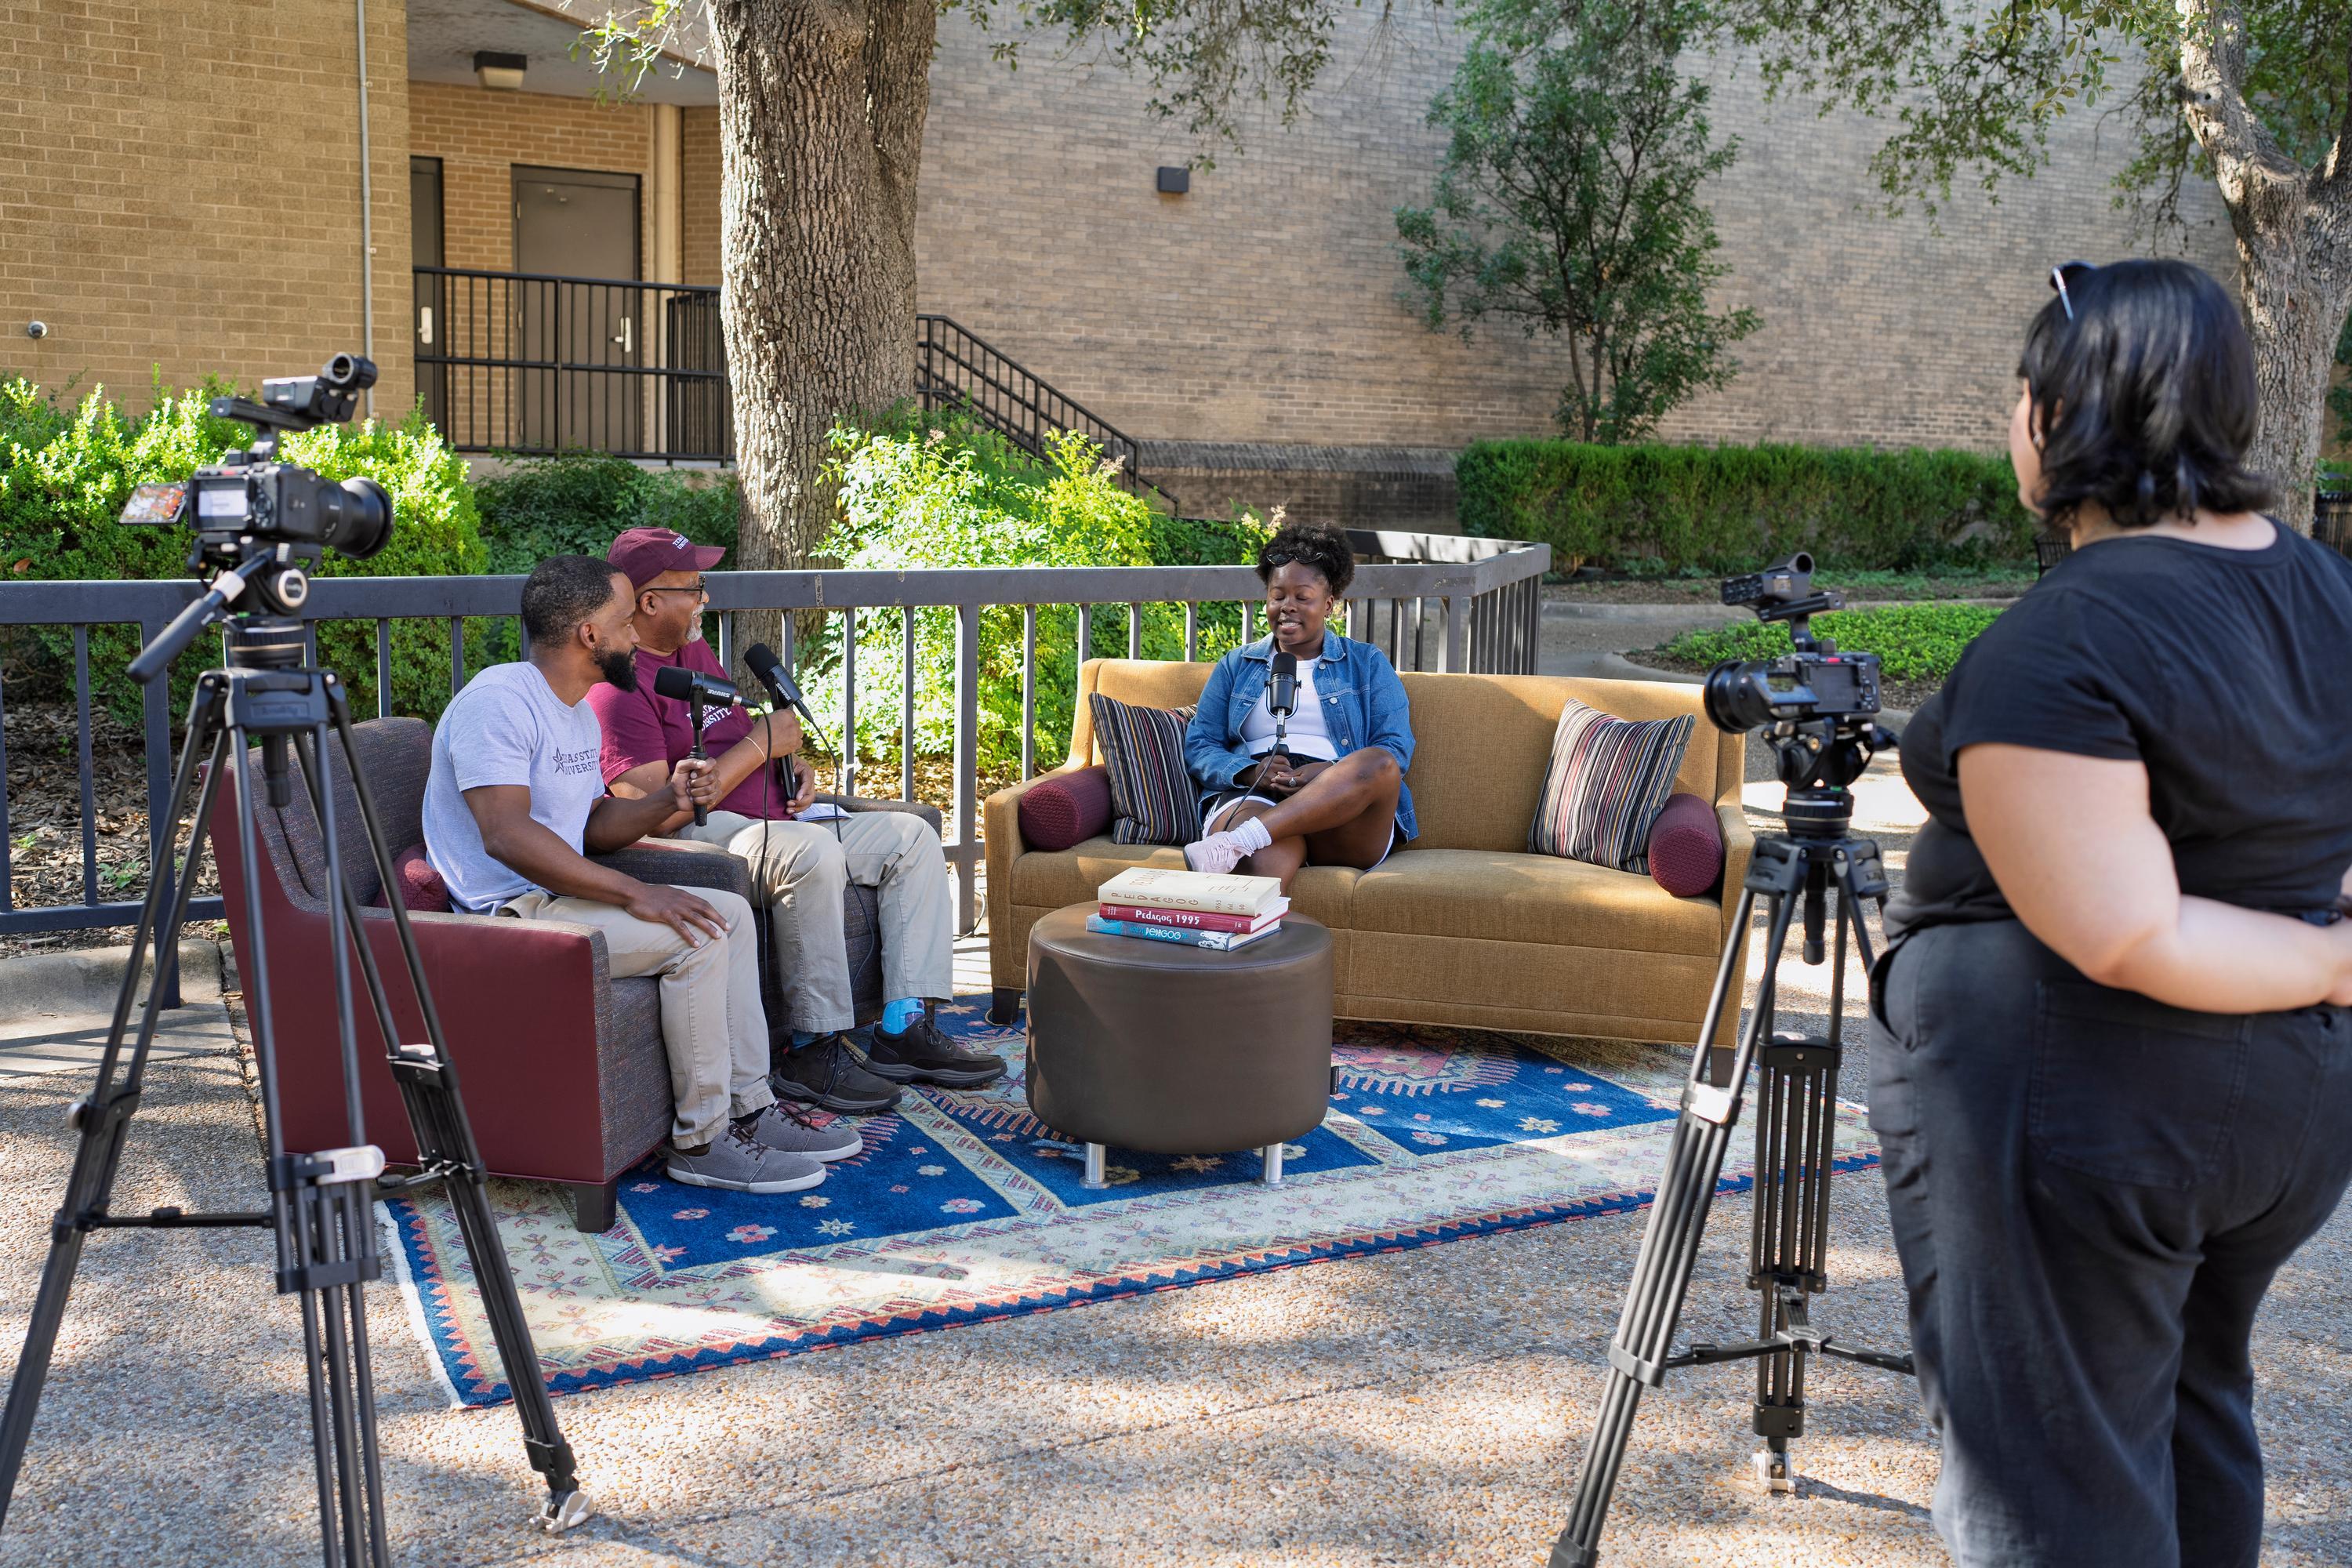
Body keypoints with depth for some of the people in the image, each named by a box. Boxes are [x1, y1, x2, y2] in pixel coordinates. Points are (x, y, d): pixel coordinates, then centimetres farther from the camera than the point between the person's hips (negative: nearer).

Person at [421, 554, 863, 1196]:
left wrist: (668, 801, 0)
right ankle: (701, 1139, -13)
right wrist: (634, 893, -29)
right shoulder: (499, 700, -18)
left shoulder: (578, 713, 15)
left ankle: (748, 1106, 7)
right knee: (694, 935, -23)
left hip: (558, 895, 10)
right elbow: (506, 836, -29)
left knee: (731, 912, 6)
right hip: (509, 913, -10)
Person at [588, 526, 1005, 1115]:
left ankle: (905, 1029, -7)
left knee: (913, 836, 1)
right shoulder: (618, 687, -14)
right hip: (700, 836, -10)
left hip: (769, 818, 10)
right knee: (812, 852, -38)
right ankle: (816, 1050, -26)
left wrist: (793, 765, 6)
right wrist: (760, 744, -16)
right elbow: (660, 814, -22)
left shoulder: (695, 651, 17)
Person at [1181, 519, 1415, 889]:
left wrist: (1329, 775, -14)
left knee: (1379, 764, -36)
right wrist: (1251, 772, -10)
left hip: (1346, 823, 1)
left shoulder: (1368, 664, 20)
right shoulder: (1235, 666, 25)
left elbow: (1397, 748, 6)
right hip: (1251, 799, 0)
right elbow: (1198, 746, 14)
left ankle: (1234, 843, -47)